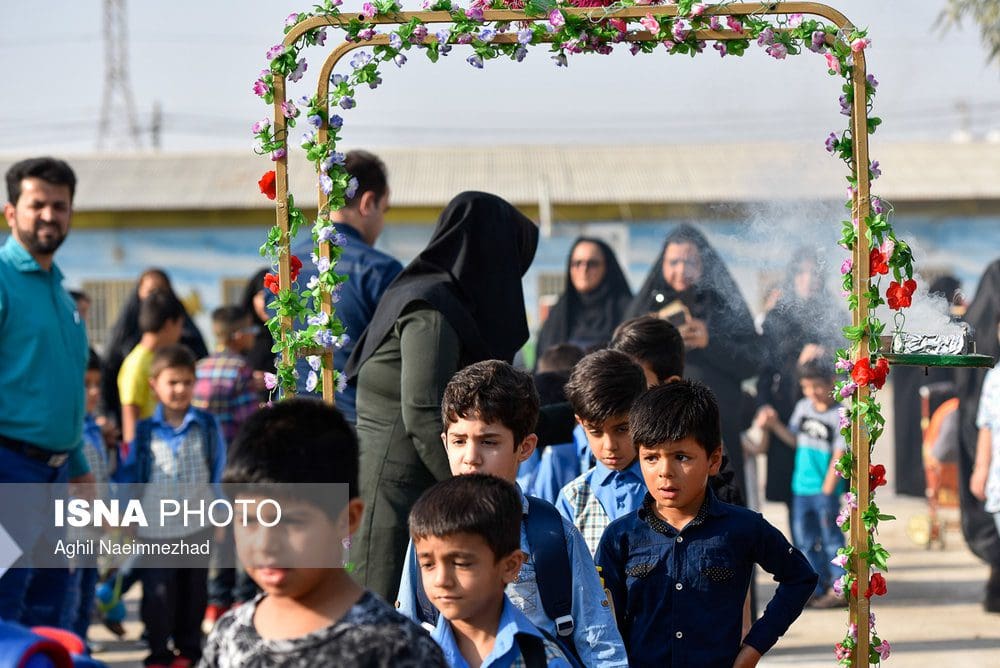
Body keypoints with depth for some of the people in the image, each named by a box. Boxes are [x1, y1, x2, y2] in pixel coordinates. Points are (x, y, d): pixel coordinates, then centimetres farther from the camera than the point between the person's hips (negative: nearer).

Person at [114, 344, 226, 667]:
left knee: (193, 592, 12)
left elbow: (219, 471, 4)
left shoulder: (207, 426, -3)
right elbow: (127, 474, 0)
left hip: (198, 527, 2)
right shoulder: (144, 430, -6)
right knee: (158, 594, 1)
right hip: (155, 529, -2)